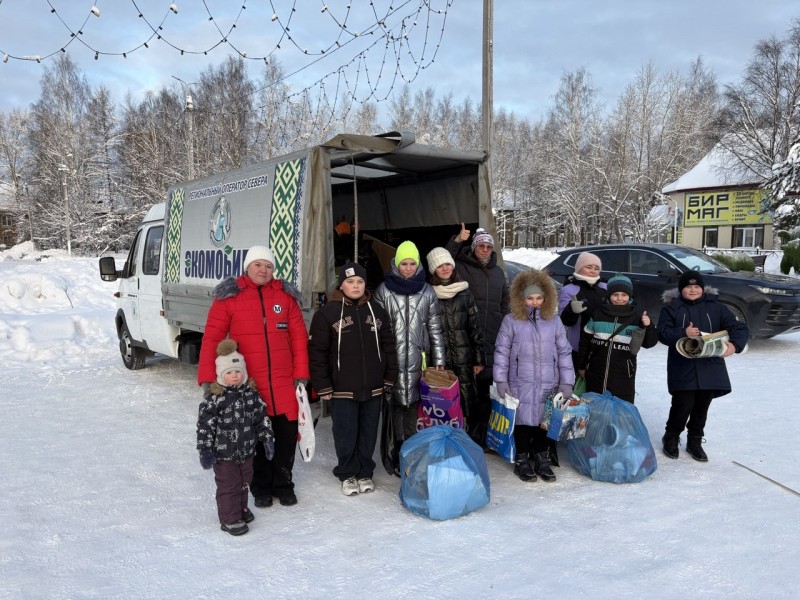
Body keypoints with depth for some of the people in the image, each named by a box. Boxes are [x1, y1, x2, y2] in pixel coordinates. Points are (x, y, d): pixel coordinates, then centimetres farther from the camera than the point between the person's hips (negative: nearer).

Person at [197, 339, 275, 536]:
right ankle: (230, 519, 16)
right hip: (224, 453, -5)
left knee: (244, 482, 19)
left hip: (246, 450, 5)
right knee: (228, 485, 3)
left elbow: (262, 417, 7)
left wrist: (267, 438, 6)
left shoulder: (251, 393, -1)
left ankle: (241, 509, 40)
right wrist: (205, 450, -15)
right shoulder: (214, 398, -15)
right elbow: (204, 425, -13)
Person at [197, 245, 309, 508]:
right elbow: (212, 338, -5)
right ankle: (261, 487, 31)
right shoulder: (229, 296, -3)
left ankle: (283, 484, 31)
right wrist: (208, 379, -11)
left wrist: (301, 375, 1)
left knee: (287, 434, 10)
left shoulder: (285, 295, 5)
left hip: (283, 383, 2)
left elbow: (299, 336, 5)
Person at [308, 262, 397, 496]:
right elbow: (317, 352, -7)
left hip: (373, 387, 3)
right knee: (346, 435, 6)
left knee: (368, 433, 13)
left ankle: (365, 472, 29)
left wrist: (389, 377, 8)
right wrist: (323, 386, -9)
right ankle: (347, 475, 24)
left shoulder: (376, 311, 7)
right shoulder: (327, 313, -6)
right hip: (342, 389, -3)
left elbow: (388, 346, 12)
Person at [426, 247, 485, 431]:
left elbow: (475, 326, 7)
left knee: (466, 402, 2)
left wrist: (479, 359, 4)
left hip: (464, 359, 1)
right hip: (439, 359, -1)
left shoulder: (464, 292, 6)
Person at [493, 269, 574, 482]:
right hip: (521, 383, -2)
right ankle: (522, 460, 18)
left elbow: (564, 352, 9)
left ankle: (541, 459, 24)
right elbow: (501, 351, 0)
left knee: (544, 419, 9)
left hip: (548, 383, 2)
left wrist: (566, 382, 6)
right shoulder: (511, 320, -2)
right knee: (523, 419, 3)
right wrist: (501, 379, -4)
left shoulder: (553, 321, 5)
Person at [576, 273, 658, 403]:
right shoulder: (598, 313, 1)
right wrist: (581, 366, 12)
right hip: (596, 374, 2)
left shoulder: (638, 315, -2)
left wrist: (648, 326, -20)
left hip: (623, 376, -1)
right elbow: (585, 340, 9)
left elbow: (649, 343, 0)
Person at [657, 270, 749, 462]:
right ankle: (671, 437, 18)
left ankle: (695, 441, 30)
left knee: (702, 407, 11)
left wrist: (734, 344, -21)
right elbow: (663, 333, -7)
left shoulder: (715, 307, 4)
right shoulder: (671, 308, 1)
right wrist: (683, 333, -25)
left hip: (710, 368, 3)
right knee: (683, 405, -7)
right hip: (682, 369, -3)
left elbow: (739, 328, -1)